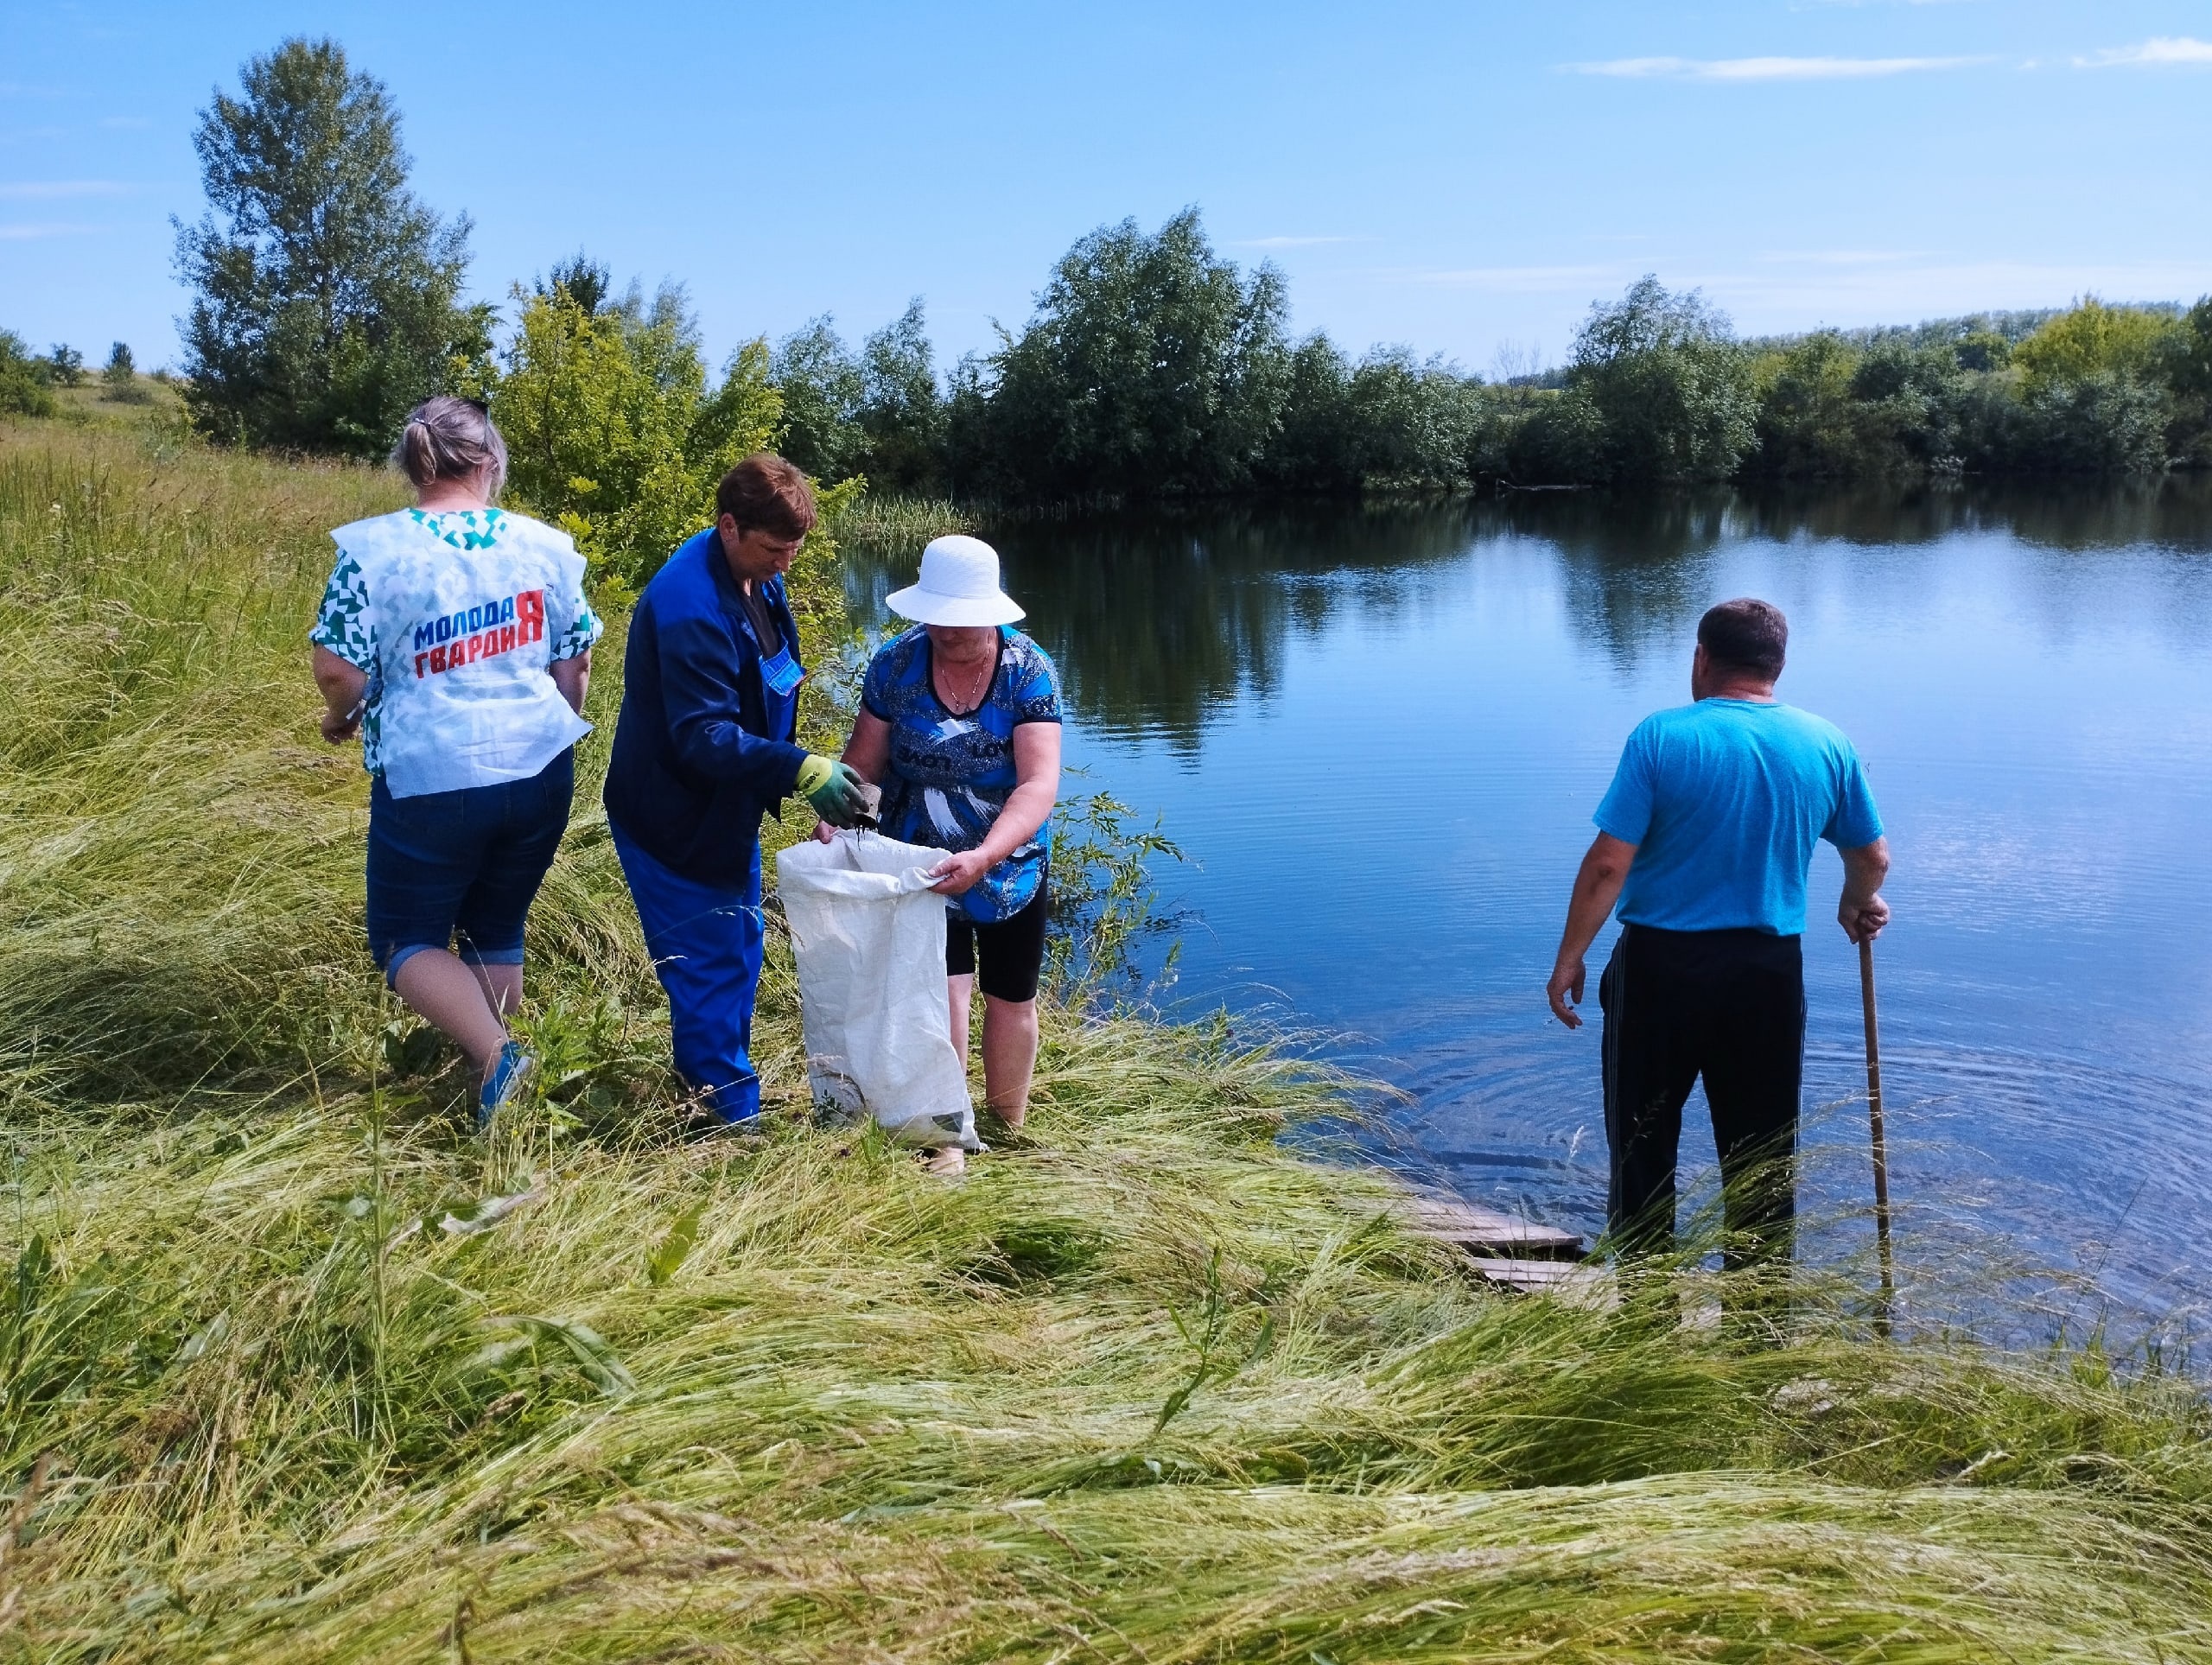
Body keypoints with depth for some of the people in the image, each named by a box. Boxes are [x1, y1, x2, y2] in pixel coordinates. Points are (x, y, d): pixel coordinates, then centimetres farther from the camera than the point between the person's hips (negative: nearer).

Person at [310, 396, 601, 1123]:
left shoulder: (374, 548, -9)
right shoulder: (545, 545, 1)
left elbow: (338, 669, -11)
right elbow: (576, 663, 7)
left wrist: (343, 717, 11)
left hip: (431, 779, -4)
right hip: (540, 770, 4)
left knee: (408, 940, 11)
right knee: (497, 933, 21)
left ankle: (495, 1055, -12)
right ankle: (496, 1081, 23)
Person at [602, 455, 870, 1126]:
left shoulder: (756, 575, -1)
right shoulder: (689, 606, -30)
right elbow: (703, 737, -34)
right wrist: (802, 769, -44)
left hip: (726, 812, 10)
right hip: (677, 823, -10)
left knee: (739, 954, 21)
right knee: (711, 971, -2)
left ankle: (719, 1092, 38)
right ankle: (730, 1118, 10)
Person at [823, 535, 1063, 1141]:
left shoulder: (1029, 671, -19)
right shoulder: (895, 664, -13)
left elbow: (1039, 785, -27)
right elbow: (864, 762, -5)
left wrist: (983, 857, -42)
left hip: (1011, 867, 0)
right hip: (920, 866, 0)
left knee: (1012, 1000, 13)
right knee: (944, 995, -9)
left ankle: (1009, 1127, 35)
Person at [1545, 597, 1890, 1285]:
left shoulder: (1662, 737, -11)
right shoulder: (1826, 745, 1)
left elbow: (1609, 864, -15)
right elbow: (1872, 856, 12)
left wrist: (1569, 959, -5)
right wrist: (1859, 904, 33)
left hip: (1661, 964, -3)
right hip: (1770, 970, 3)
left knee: (1643, 1142, 11)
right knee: (1762, 1154, 14)